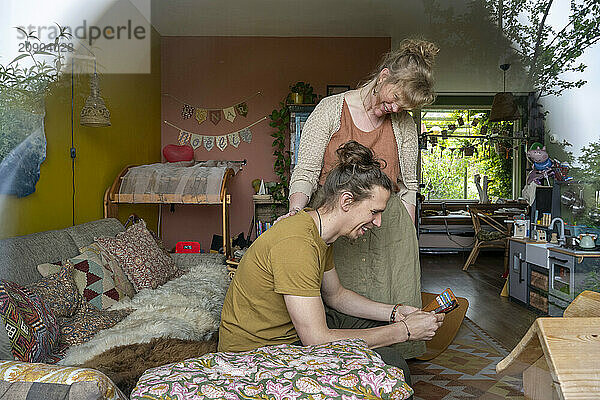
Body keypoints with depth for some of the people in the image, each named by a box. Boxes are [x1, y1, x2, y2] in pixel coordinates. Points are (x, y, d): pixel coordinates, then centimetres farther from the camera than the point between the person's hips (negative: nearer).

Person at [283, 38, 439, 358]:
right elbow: (306, 170, -4)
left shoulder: (404, 124, 8)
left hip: (389, 227, 3)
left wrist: (407, 235, 6)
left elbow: (408, 185, 13)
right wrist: (295, 210, -22)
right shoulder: (330, 109, -1)